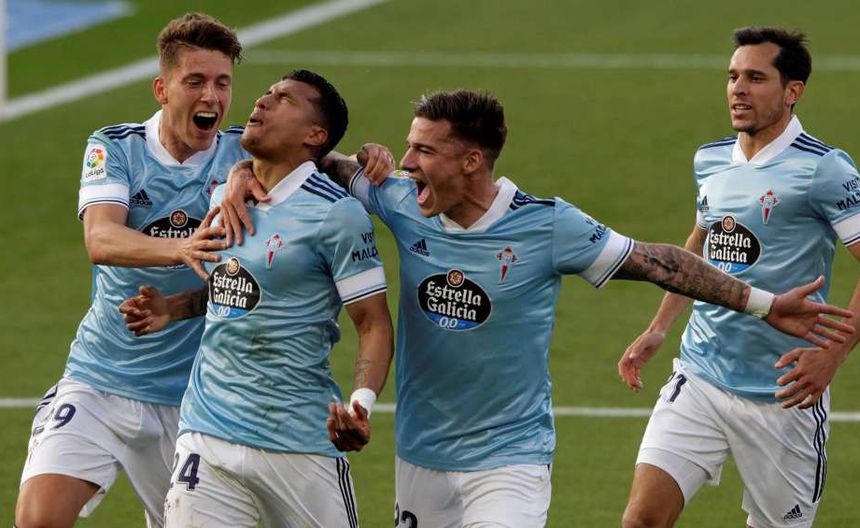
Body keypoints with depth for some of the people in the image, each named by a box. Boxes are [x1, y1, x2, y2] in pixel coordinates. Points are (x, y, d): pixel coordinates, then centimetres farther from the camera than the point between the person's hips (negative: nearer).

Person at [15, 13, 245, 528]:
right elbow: (101, 240, -20)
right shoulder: (114, 148, -3)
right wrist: (180, 249, -40)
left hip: (192, 397, 1)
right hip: (99, 383, -1)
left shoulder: (244, 155, 0)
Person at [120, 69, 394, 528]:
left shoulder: (336, 212, -9)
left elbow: (374, 324, -8)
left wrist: (361, 403, -25)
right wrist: (172, 308, 9)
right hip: (207, 434, 5)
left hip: (301, 446, -5)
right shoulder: (222, 197, 12)